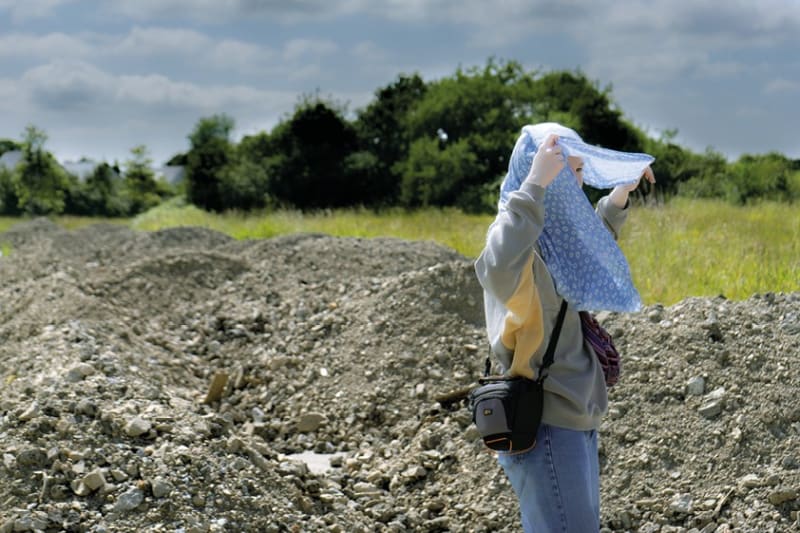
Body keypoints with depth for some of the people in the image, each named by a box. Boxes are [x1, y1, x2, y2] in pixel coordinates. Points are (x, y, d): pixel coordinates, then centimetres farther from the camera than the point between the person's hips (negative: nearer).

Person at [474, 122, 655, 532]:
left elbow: (591, 248, 35)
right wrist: (535, 184, -38)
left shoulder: (551, 238, 11)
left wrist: (621, 193, 29)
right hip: (546, 426, -10)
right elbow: (498, 268, -42)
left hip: (573, 421, 10)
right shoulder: (516, 230, -17)